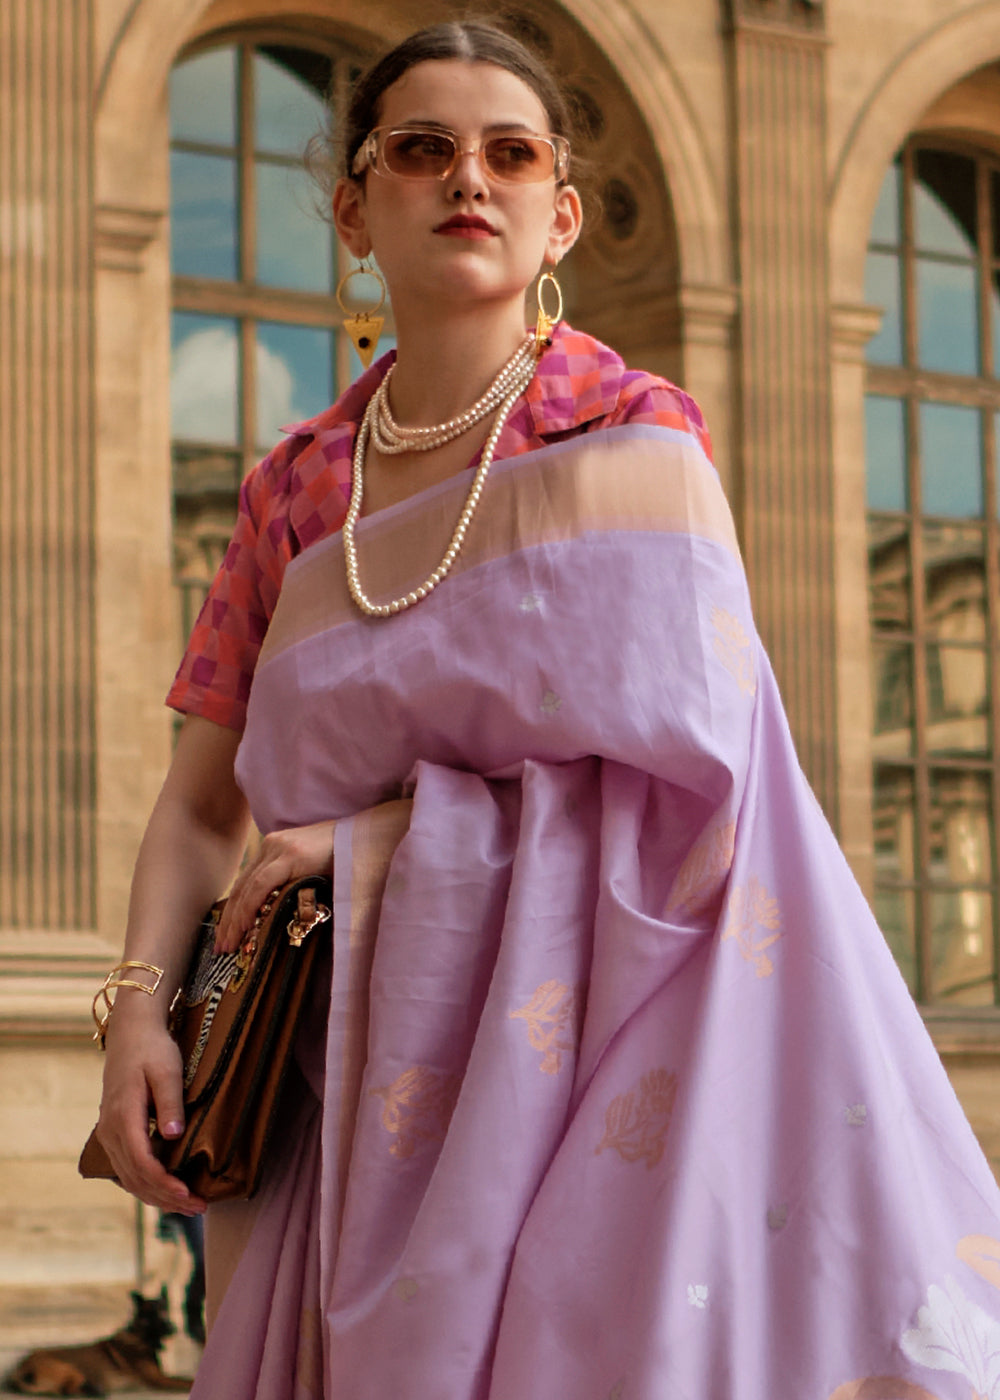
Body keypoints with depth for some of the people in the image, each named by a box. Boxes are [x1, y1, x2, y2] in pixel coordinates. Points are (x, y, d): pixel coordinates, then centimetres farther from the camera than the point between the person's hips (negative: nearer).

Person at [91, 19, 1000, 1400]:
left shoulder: (638, 436, -1)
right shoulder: (294, 493, 10)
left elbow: (675, 749, -12)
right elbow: (203, 796, 9)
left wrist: (377, 835, -12)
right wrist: (138, 1007, -7)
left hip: (595, 1007, -3)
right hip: (389, 1044, 3)